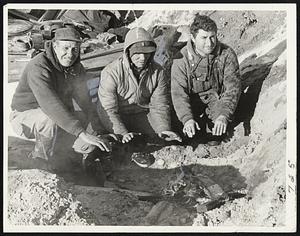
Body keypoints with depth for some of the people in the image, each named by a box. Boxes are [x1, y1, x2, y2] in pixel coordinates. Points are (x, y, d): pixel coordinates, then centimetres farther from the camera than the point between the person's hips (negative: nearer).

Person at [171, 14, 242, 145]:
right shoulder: (182, 59, -16)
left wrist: (223, 115, -32)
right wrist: (187, 119, -37)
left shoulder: (227, 54, -15)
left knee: (214, 140, -22)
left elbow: (232, 88, -18)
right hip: (193, 99, 1)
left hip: (218, 96, -1)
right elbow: (178, 92, -22)